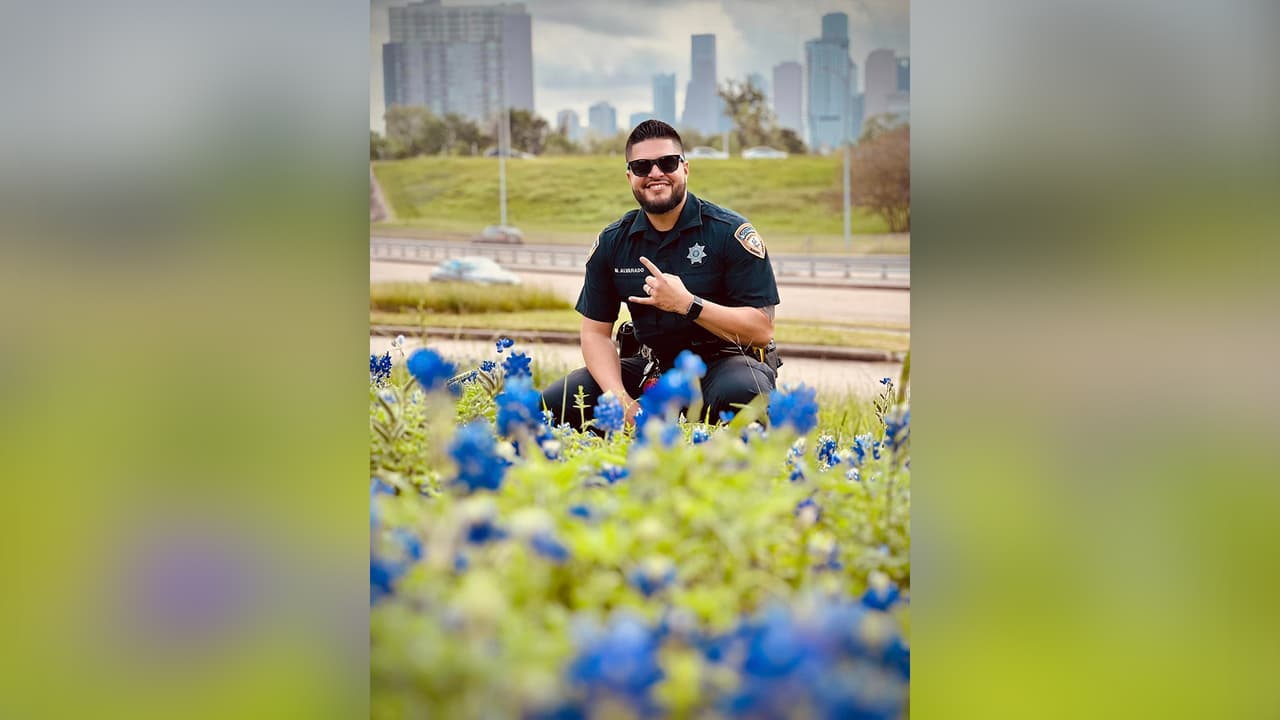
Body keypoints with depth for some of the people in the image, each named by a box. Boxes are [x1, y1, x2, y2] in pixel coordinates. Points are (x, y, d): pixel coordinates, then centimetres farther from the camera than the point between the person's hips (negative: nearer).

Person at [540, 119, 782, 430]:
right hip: (654, 366, 4)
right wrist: (621, 401, -15)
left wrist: (687, 304, -27)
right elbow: (596, 332, 3)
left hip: (726, 360, -4)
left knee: (741, 391, -40)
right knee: (553, 404, -15)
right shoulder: (612, 242, 3)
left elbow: (761, 329, -15)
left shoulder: (730, 232, -11)